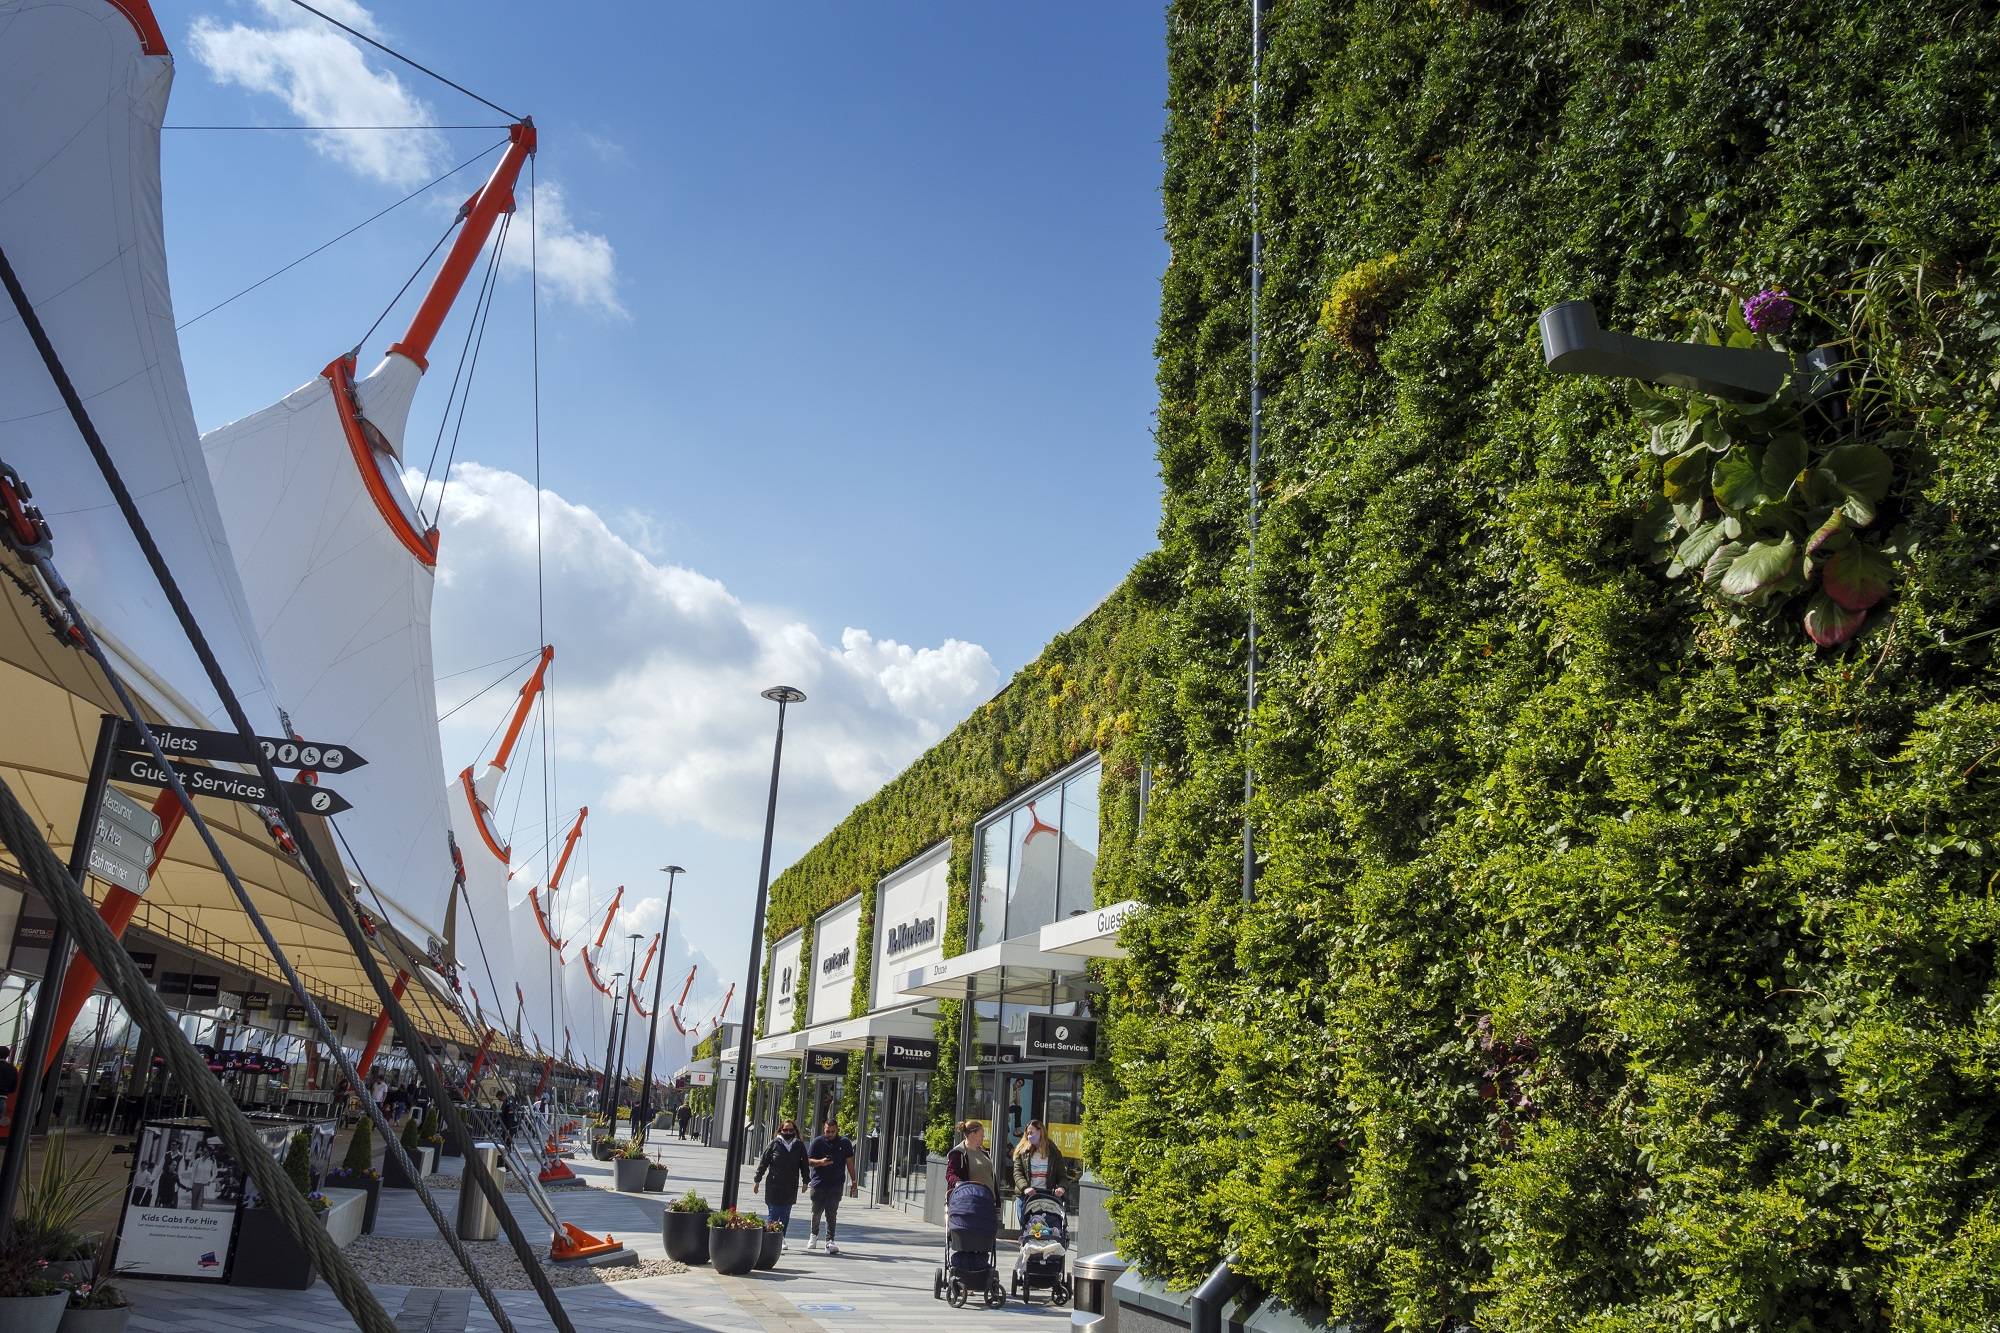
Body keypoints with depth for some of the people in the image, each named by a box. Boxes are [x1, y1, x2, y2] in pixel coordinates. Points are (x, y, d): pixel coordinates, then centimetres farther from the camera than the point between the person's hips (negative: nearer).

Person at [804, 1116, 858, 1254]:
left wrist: (854, 1181, 5)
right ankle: (814, 1235, 35)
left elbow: (850, 1163, 9)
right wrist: (821, 1162, -19)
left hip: (836, 1185, 0)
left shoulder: (844, 1143, 5)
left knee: (832, 1214, -5)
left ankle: (830, 1241, -4)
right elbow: (809, 1161, 0)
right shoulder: (817, 1142, 1)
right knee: (816, 1212, 12)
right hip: (819, 1184, 0)